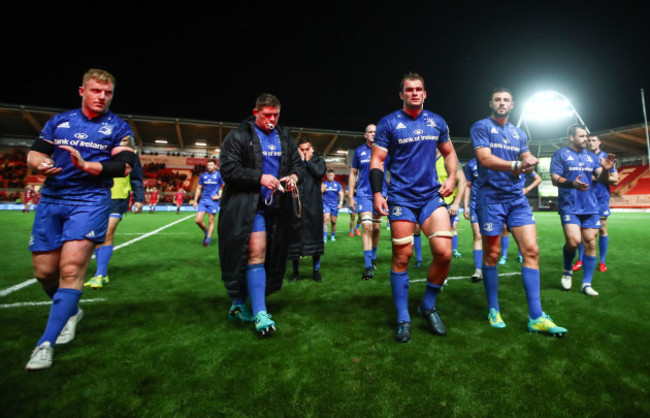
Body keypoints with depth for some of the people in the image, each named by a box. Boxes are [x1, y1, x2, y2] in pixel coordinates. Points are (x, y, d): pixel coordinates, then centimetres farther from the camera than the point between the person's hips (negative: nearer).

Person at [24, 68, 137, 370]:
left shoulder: (118, 127, 5)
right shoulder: (59, 121, 15)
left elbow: (124, 165, -7)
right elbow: (34, 152, 12)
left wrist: (86, 165, -21)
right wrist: (40, 164, -11)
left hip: (90, 201, -4)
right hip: (51, 200, 4)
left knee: (71, 268, -15)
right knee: (44, 270, 6)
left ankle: (46, 344, -5)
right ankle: (71, 311, 34)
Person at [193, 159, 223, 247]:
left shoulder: (219, 175, -1)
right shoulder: (203, 175, 10)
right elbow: (199, 188, 16)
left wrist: (219, 196, -9)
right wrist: (195, 201, 13)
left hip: (213, 201, -4)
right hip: (203, 200, 4)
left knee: (211, 221, 0)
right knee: (198, 220, -3)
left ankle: (208, 239, 11)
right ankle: (206, 232, 23)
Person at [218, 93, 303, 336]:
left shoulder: (285, 139, 17)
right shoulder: (238, 137, -1)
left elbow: (297, 164, 20)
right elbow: (228, 169, -9)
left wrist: (294, 176, -4)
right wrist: (259, 178, -20)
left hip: (275, 207, 6)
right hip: (247, 206, -6)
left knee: (271, 255, 10)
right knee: (256, 252, -14)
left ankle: (239, 305, 28)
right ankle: (260, 314, -6)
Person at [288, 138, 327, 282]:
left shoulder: (318, 160, 11)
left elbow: (320, 172, -9)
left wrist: (308, 160, -1)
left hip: (313, 204, 0)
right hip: (295, 203, 0)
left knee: (315, 234, 3)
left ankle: (316, 270, 17)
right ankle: (295, 271, 19)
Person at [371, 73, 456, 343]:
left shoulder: (437, 122, 13)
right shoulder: (388, 123, 2)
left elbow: (449, 153, 24)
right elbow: (377, 160, -1)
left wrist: (452, 178, 6)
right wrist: (377, 193, -13)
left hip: (432, 196, 3)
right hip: (401, 198, -3)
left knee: (444, 253, -8)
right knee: (402, 257, -1)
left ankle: (428, 306, 18)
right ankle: (403, 320, 15)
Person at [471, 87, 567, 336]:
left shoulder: (519, 133, 19)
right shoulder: (481, 127, 1)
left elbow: (527, 160, 17)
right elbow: (485, 159, -13)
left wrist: (530, 164, -6)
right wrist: (516, 165, -22)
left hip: (517, 198, 5)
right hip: (490, 197, -5)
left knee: (531, 250, -4)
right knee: (491, 255, 1)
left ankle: (536, 318, 3)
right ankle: (493, 311, 17)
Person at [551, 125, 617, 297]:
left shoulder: (591, 156, 16)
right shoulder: (560, 154, 1)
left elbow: (603, 179, 12)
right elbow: (555, 179, -7)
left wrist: (606, 169, -10)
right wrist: (572, 184, -26)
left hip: (590, 206, 5)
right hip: (569, 206, -5)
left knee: (590, 243, 2)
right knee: (573, 241, -19)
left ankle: (586, 283, 11)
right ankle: (567, 270, 9)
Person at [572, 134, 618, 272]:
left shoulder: (606, 157, 4)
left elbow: (615, 180, 3)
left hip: (601, 198, -2)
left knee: (602, 229, 1)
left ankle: (602, 261, 12)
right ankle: (580, 260, 10)